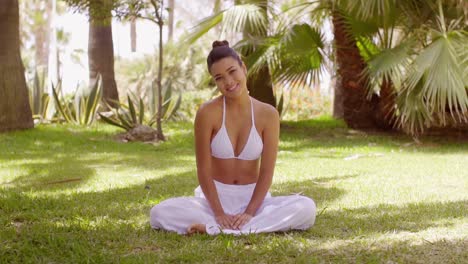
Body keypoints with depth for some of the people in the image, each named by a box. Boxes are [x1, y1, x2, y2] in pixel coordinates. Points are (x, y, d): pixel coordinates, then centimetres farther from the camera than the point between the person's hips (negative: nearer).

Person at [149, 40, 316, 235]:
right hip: (215, 197, -1)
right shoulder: (207, 113, -10)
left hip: (253, 197, 2)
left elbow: (267, 171, -7)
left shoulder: (268, 115, -5)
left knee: (307, 208, -27)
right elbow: (204, 170, -10)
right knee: (159, 213, -28)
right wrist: (219, 213, -18)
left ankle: (211, 229, -25)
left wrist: (250, 212, -18)